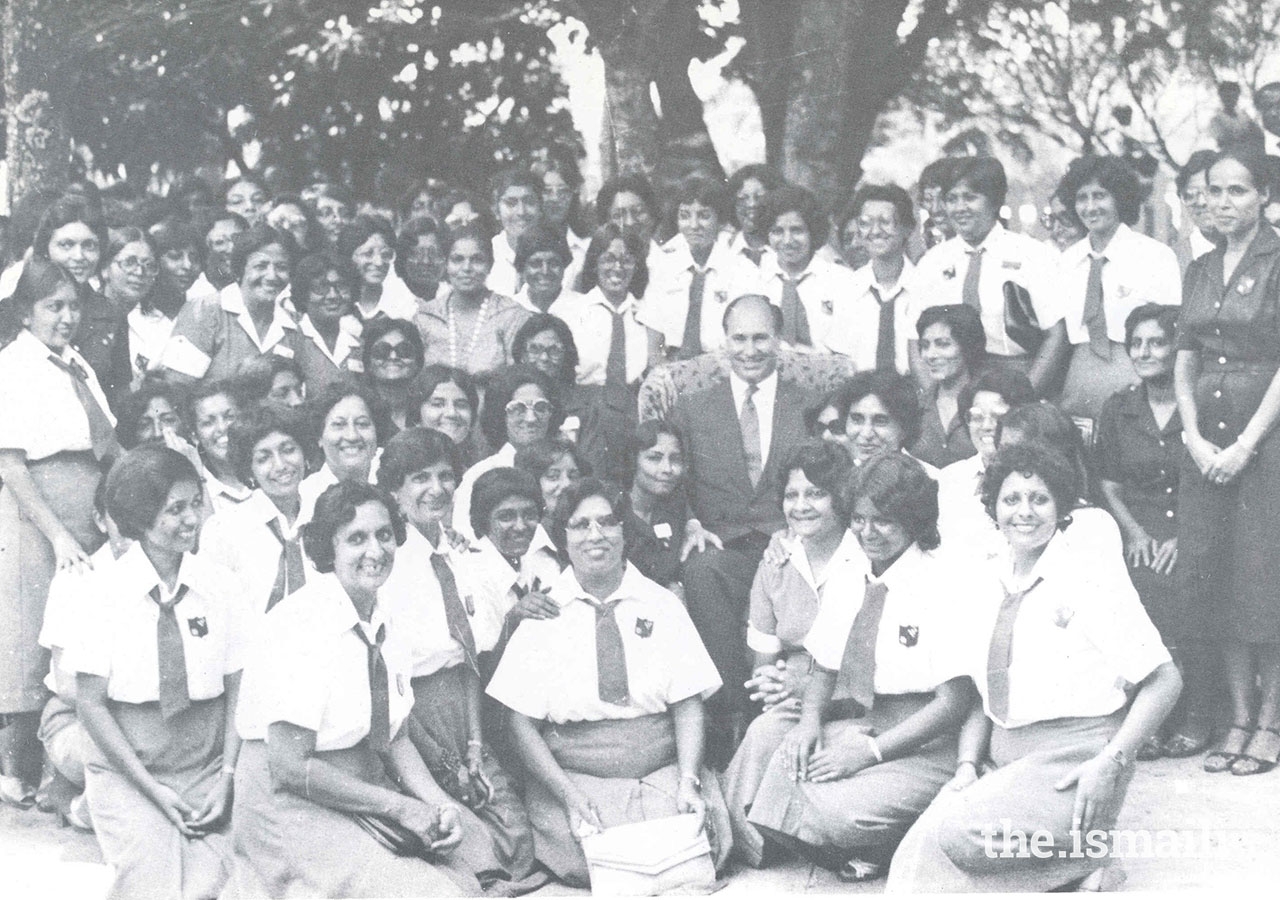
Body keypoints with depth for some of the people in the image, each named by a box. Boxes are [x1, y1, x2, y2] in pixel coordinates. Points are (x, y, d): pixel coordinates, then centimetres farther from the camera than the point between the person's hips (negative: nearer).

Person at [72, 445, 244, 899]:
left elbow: (237, 690, 3)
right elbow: (90, 703, -6)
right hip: (127, 773, -2)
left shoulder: (219, 585, 0)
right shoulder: (106, 589, -7)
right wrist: (154, 789, -9)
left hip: (205, 771, 2)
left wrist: (226, 779, -8)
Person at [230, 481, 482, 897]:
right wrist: (399, 806, -17)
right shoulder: (301, 625, -18)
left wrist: (439, 804, -7)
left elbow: (396, 739, 11)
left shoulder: (385, 625, 6)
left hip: (365, 792, 7)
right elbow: (290, 768, -21)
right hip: (291, 805, -7)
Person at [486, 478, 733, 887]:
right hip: (572, 776, -1)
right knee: (588, 862, -27)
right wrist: (570, 796, -14)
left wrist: (688, 783, -15)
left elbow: (688, 704, 1)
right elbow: (522, 723, -1)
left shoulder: (662, 606, 8)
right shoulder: (544, 614, 3)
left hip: (664, 773, 1)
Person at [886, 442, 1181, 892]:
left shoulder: (1093, 580, -6)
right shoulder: (985, 586, 10)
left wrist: (1111, 762, -15)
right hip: (1001, 761, 6)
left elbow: (1164, 681, -6)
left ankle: (1083, 851, -7)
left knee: (958, 833, -28)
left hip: (1074, 765, -6)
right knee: (917, 851, -19)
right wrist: (968, 764, -3)